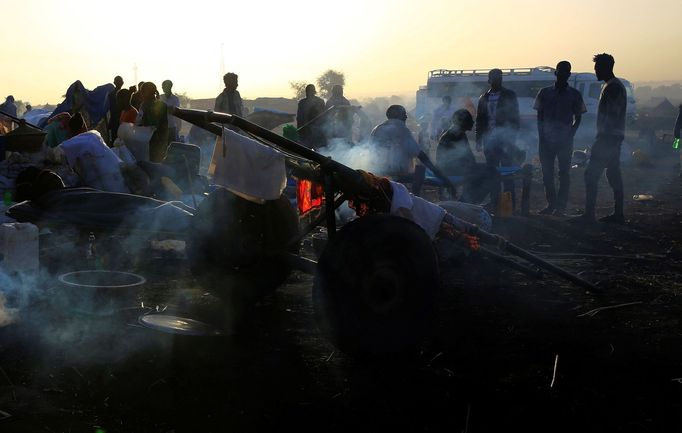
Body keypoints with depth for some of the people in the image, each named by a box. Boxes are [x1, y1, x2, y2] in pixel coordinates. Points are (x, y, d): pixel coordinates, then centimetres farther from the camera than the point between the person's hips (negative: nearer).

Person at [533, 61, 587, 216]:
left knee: (564, 172, -2)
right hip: (546, 139, 2)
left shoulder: (574, 95, 4)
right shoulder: (545, 92, 8)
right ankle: (551, 204, 10)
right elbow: (540, 116, 9)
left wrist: (570, 135, -8)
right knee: (547, 172, 2)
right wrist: (541, 136, -3)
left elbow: (578, 118, 6)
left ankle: (561, 206, 1)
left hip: (565, 140, -2)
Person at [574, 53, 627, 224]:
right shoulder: (616, 85, 19)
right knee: (614, 176, 10)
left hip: (608, 138, -11)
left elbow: (611, 116, -22)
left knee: (591, 174, -10)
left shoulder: (612, 87, -15)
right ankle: (618, 214, 12)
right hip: (614, 138, 11)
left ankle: (589, 213, -11)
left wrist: (602, 136, -22)